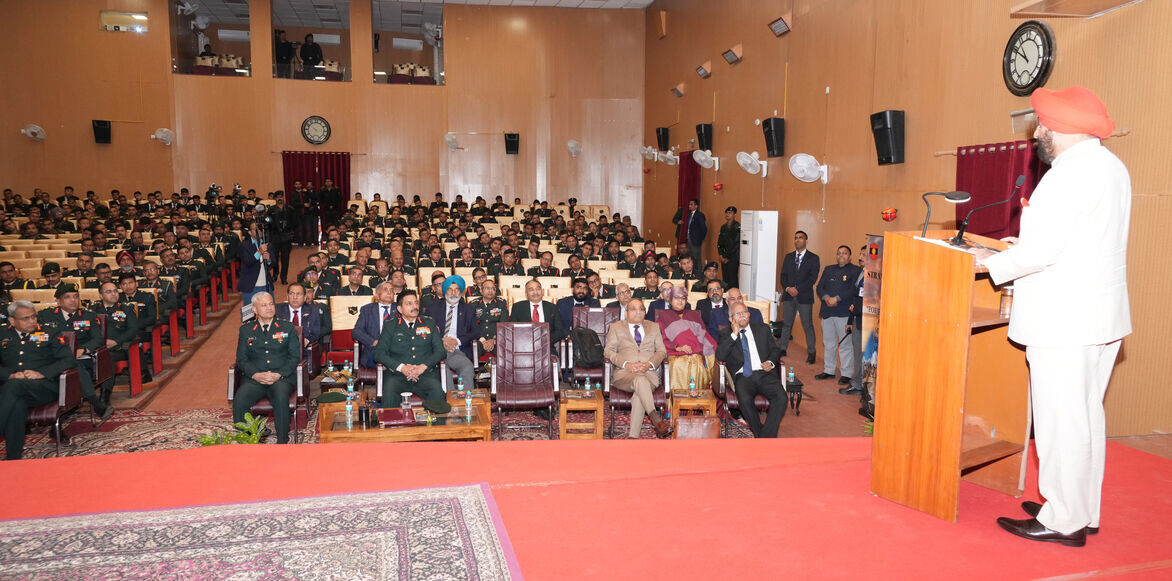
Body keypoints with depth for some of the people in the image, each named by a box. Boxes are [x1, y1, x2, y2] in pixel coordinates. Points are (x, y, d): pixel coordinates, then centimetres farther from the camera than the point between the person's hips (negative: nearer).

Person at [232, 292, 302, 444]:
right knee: (239, 401, -29)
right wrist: (256, 375, -10)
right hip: (254, 378, 2)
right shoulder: (245, 330, 18)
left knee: (280, 397, -35)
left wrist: (278, 374, -10)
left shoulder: (288, 328, 14)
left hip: (282, 377, -1)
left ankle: (282, 442, -26)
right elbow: (241, 359, 11)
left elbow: (295, 357, 7)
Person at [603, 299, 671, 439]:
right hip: (624, 374, -1)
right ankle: (656, 419, -42)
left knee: (639, 394, -34)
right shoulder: (616, 327, 17)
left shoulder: (654, 327, 23)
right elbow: (608, 351, 7)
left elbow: (661, 351, 15)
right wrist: (626, 364, -10)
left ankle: (633, 435, -37)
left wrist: (649, 364, -6)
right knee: (640, 380, -38)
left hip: (649, 373, 1)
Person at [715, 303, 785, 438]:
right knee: (745, 399, -34)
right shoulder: (726, 333, 12)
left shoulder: (763, 329, 20)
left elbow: (775, 349, 22)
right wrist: (734, 334, -6)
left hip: (765, 373, 2)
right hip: (743, 376, -2)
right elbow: (720, 356, -3)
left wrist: (771, 362, 0)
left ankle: (766, 436, -20)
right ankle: (759, 432, -12)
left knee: (781, 398, -27)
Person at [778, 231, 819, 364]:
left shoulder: (813, 258, 1)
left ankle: (811, 352, 7)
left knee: (808, 325, -1)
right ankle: (782, 349, 16)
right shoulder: (788, 257, 14)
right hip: (788, 296, 4)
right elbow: (783, 275, 9)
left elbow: (813, 278, -7)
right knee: (786, 324, 8)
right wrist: (788, 288, -10)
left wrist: (798, 289, -15)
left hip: (804, 296, -4)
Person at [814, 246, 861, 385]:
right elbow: (820, 287, 11)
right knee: (828, 343, 12)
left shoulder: (856, 270, 1)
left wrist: (837, 298, -17)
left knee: (845, 344, -6)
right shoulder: (829, 269, 18)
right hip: (827, 311, 6)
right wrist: (826, 298, -8)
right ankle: (829, 370, 23)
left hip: (844, 312, -5)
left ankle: (846, 374, 0)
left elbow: (854, 290, -11)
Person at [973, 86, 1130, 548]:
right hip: (1100, 317, 10)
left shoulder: (1071, 172, -17)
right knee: (1086, 416, 17)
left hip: (1063, 323, -10)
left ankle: (1063, 522, 7)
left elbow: (1041, 250, -21)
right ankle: (1084, 510, 28)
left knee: (1061, 421, -2)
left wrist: (992, 264, -7)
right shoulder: (1111, 166, 14)